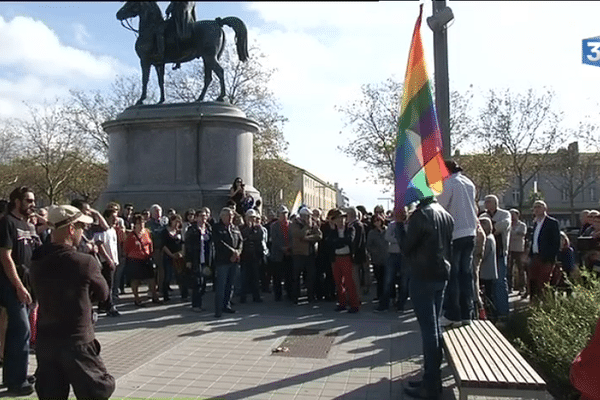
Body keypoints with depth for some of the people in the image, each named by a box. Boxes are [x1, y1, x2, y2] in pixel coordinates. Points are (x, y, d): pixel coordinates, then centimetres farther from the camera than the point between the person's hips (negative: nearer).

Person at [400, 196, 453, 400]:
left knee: (428, 329, -4)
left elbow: (406, 247, -10)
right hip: (440, 275, 8)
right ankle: (434, 379, 21)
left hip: (423, 277, -8)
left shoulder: (420, 215, -15)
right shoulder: (446, 215, 10)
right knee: (435, 326, 13)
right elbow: (449, 246, 15)